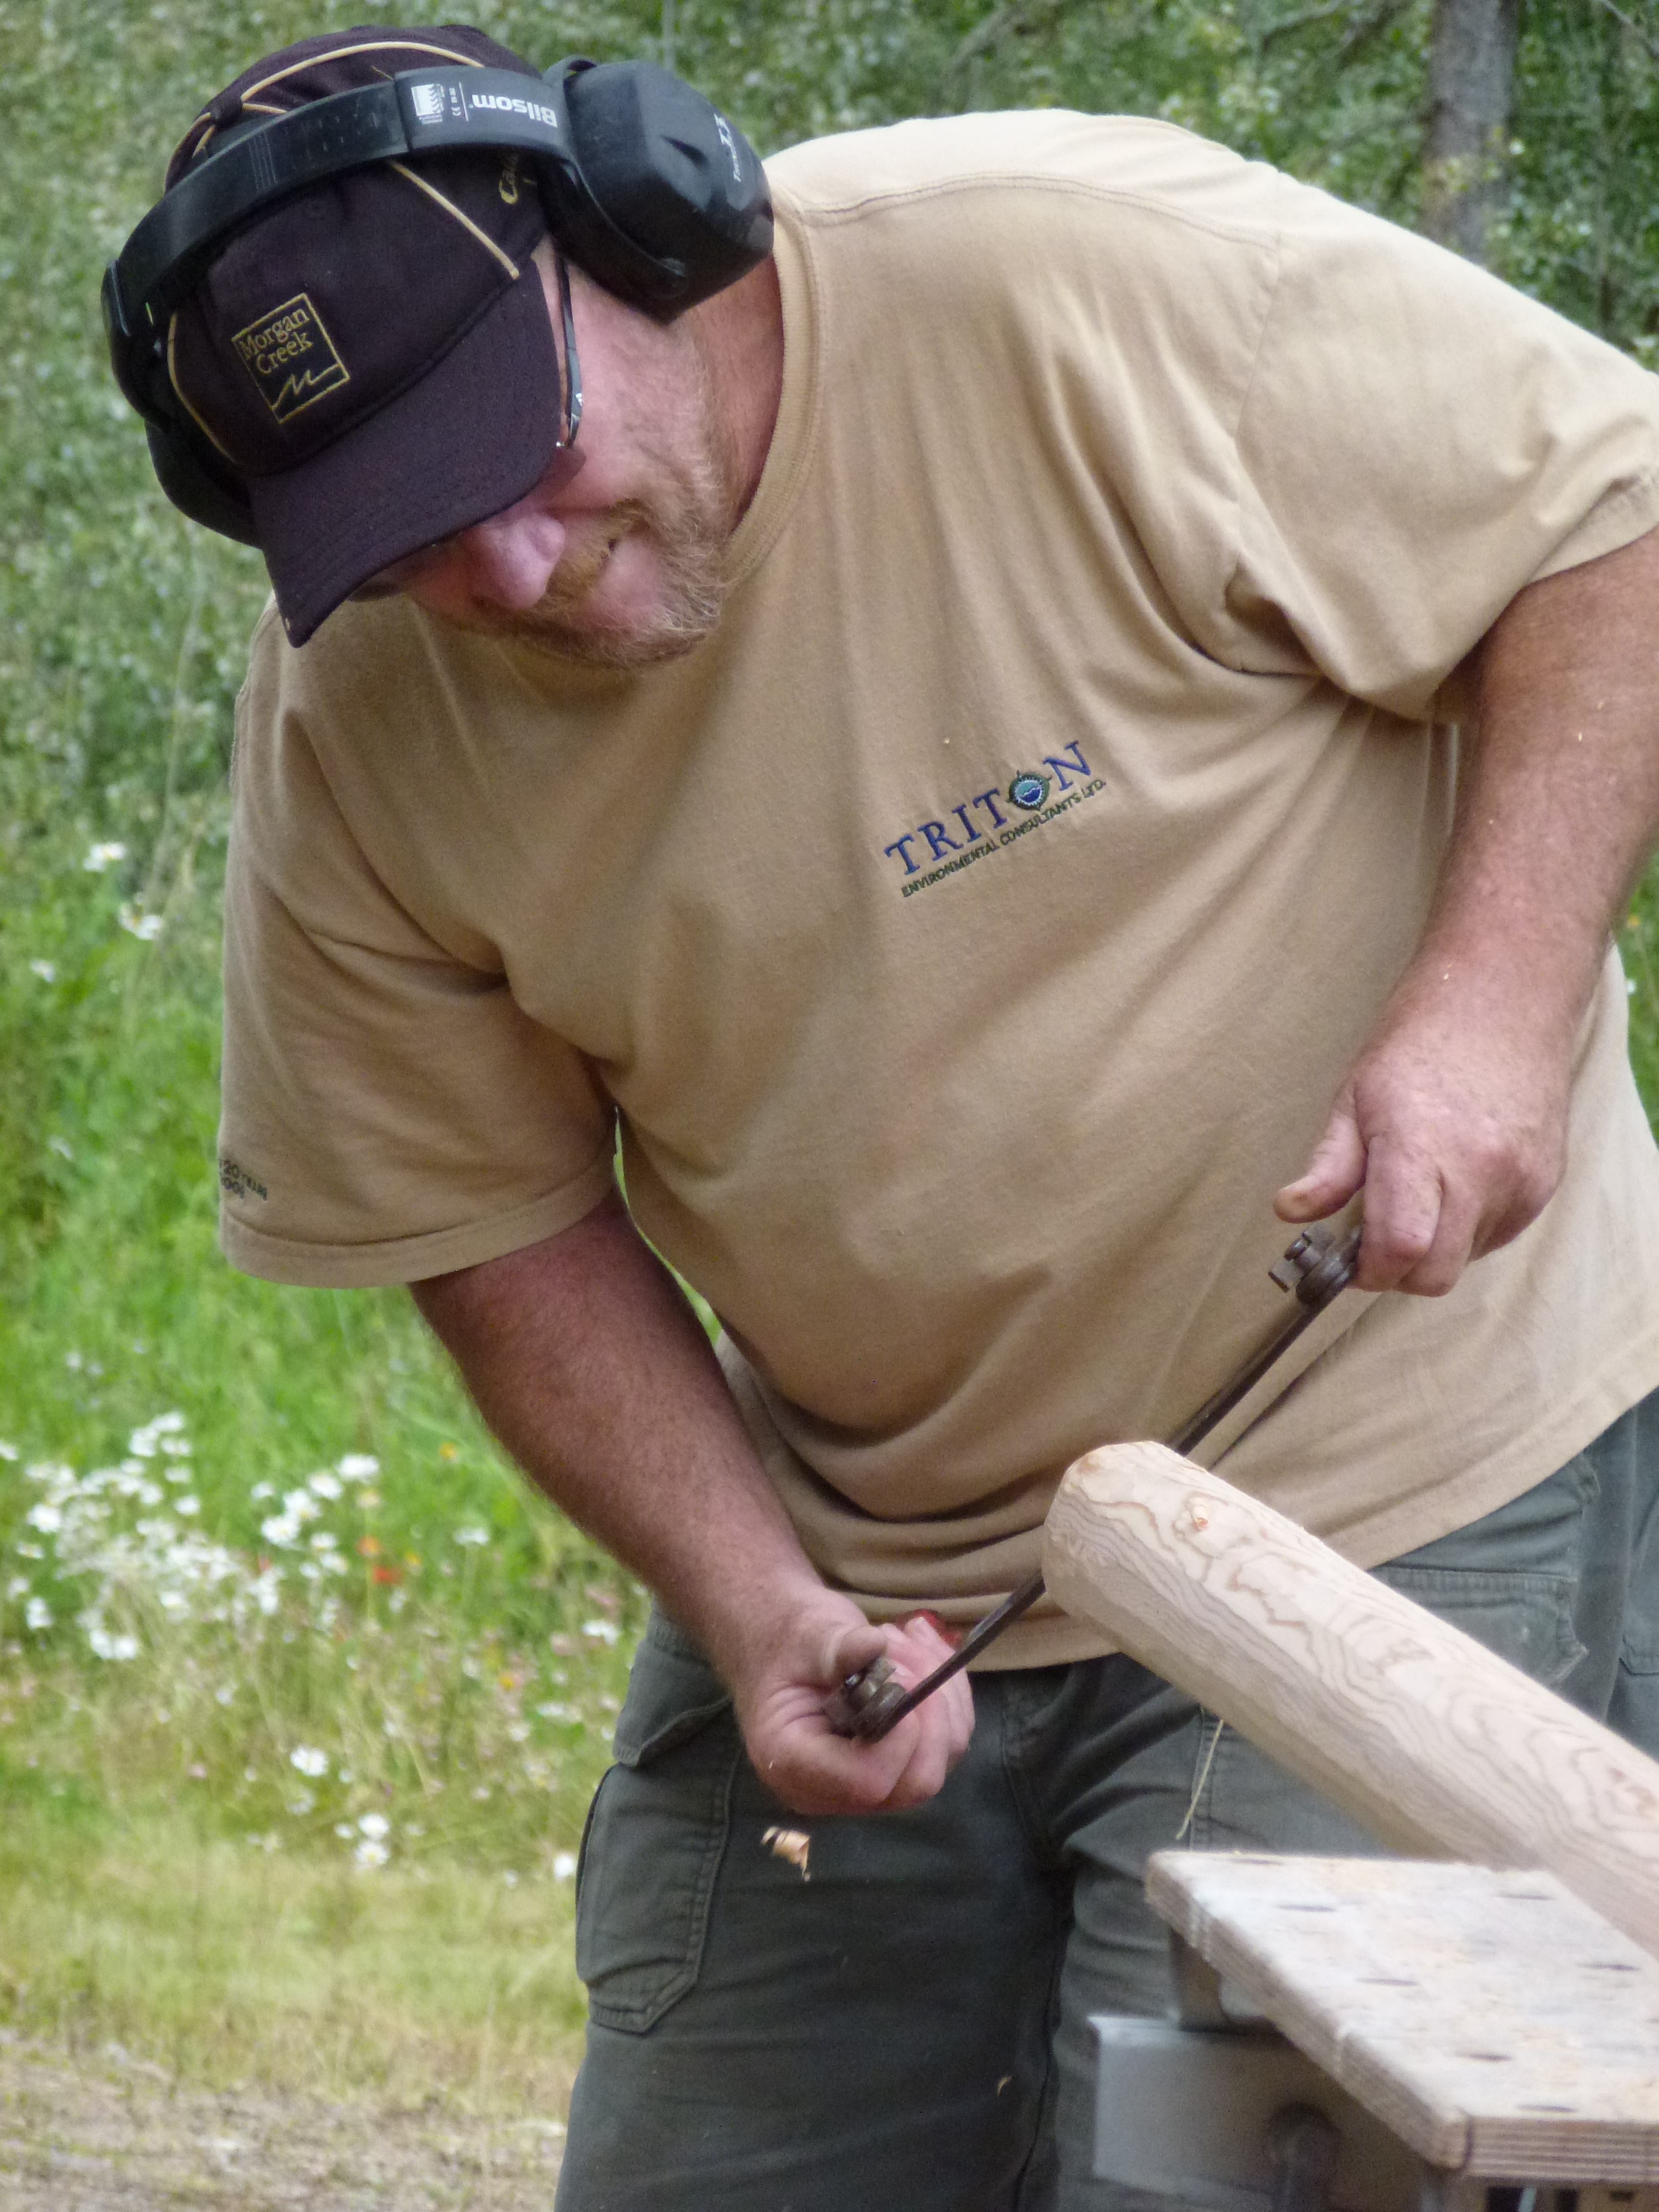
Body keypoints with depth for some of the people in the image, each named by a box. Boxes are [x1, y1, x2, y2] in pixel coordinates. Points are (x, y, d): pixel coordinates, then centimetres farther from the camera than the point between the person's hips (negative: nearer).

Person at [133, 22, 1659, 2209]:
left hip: (1393, 1491, -4)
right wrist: (755, 1604, -11)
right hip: (858, 1563, 4)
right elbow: (498, 1225, 3)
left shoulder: (1082, 284, -22)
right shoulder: (353, 721, -8)